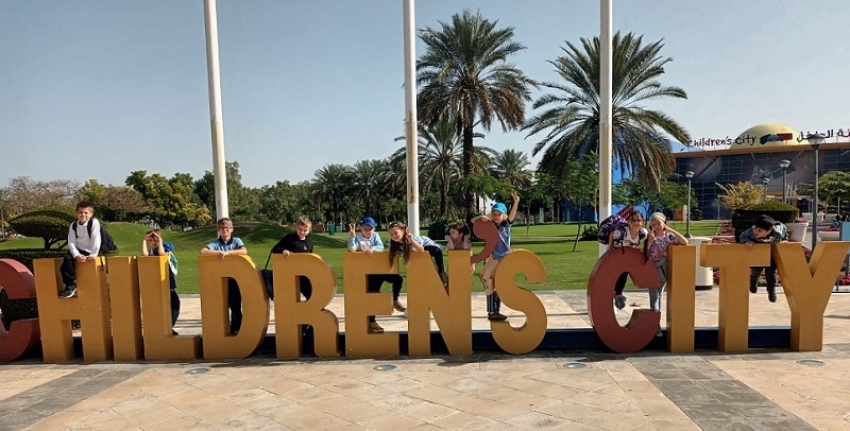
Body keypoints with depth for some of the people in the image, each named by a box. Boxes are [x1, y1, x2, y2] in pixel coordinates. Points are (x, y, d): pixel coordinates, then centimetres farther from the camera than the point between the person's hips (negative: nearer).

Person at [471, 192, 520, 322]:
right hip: (492, 260, -2)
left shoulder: (506, 225, 1)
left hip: (505, 260, 3)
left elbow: (512, 214, -16)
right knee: (491, 287, -2)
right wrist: (481, 217, -18)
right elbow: (473, 221, 1)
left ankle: (496, 311, 20)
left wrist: (516, 201, -31)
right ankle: (491, 312, 5)